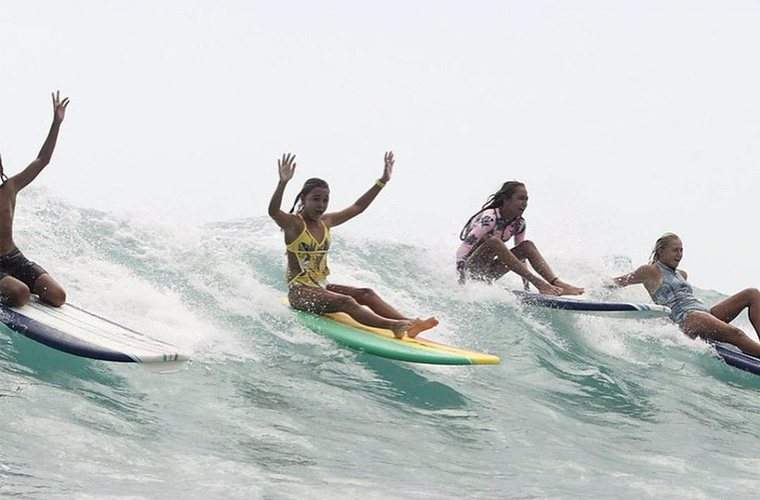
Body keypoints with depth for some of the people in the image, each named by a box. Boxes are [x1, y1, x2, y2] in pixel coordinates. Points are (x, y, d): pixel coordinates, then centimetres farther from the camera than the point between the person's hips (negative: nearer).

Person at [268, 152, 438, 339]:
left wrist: (382, 181, 13)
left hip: (321, 287, 8)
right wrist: (283, 182, -49)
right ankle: (394, 326, -47)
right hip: (299, 290, -8)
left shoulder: (326, 222, 10)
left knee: (366, 294, -10)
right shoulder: (293, 224, -11)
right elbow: (273, 212, -32)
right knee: (345, 302, -28)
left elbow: (357, 207, 17)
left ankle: (409, 323, -25)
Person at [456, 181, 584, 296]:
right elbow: (462, 251, -26)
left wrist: (526, 284, 2)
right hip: (469, 268, -7)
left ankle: (557, 284, -24)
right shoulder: (489, 218, -23)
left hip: (487, 273, 7)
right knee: (494, 241, -34)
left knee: (527, 246, -10)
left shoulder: (519, 224, 0)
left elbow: (521, 254, 10)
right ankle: (538, 283, -38)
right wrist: (461, 281, -31)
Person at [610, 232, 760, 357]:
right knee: (734, 333, -34)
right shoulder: (651, 271, 7)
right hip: (685, 319, -9)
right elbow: (615, 283, 9)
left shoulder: (681, 275, 29)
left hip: (705, 313, 9)